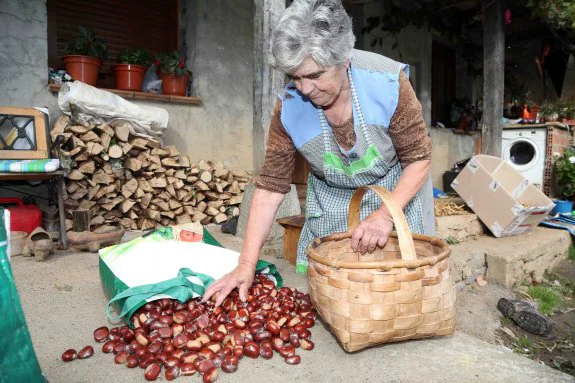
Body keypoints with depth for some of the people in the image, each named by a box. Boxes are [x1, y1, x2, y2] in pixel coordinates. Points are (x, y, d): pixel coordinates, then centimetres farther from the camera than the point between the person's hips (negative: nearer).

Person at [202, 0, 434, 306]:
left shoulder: (388, 84, -26)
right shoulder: (289, 108, -20)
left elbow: (418, 159, -16)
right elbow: (271, 186, -17)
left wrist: (385, 214, -32)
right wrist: (247, 264, -21)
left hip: (397, 191, -1)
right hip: (331, 204, 2)